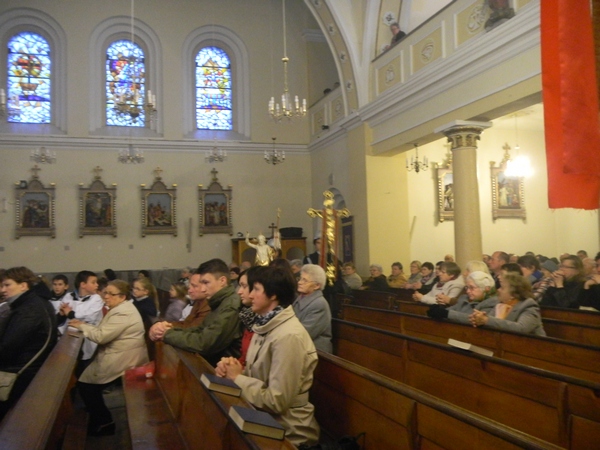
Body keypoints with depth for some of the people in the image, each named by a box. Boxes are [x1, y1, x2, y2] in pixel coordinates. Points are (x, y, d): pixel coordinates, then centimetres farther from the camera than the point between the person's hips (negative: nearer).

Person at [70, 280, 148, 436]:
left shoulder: (122, 313, -22)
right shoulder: (120, 308, 12)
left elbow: (101, 336, -24)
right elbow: (104, 331, 14)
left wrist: (82, 326, -11)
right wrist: (84, 325, 3)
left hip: (123, 360, -10)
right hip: (120, 356, 10)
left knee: (85, 383, 0)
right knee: (91, 383, 15)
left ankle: (103, 422, 12)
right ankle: (102, 420, 25)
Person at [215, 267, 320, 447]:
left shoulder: (289, 336, -24)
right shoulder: (266, 326, 6)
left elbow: (277, 401, -25)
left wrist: (237, 378, -15)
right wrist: (232, 369, -8)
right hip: (265, 419, 7)